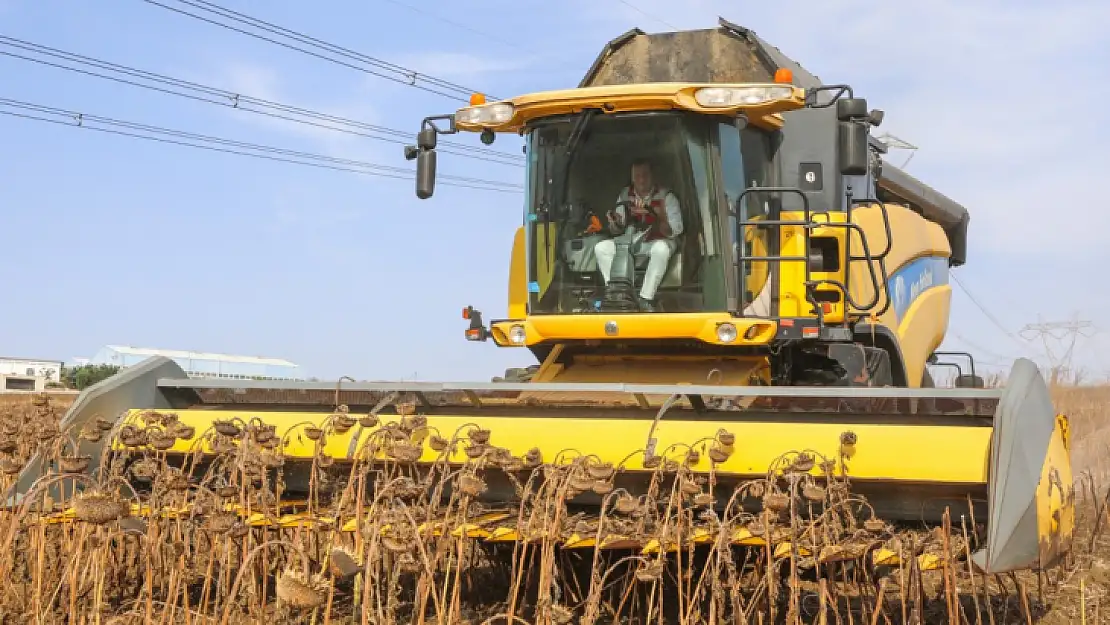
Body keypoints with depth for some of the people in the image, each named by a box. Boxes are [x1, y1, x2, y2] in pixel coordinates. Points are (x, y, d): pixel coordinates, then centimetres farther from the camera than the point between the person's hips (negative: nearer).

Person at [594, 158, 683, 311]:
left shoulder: (665, 195, -10)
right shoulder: (625, 194, 2)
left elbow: (676, 230, -15)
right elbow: (617, 230, 3)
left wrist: (660, 223, -36)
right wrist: (616, 223, -22)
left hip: (658, 241, -4)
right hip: (632, 241, 4)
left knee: (660, 249, -40)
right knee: (601, 247, -17)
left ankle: (646, 298, -32)